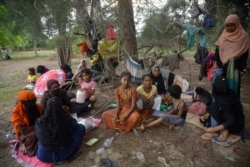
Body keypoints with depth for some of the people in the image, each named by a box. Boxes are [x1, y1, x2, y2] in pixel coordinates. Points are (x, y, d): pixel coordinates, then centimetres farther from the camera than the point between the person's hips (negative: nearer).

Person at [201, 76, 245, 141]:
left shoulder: (224, 102, -33)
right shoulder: (228, 93, -9)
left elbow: (231, 121, -31)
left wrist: (214, 129, -28)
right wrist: (207, 115, 0)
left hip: (236, 126, -8)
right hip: (237, 120, 8)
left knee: (214, 107, -22)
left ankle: (215, 132, -9)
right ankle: (224, 130, 0)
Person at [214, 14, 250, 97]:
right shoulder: (222, 37, 7)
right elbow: (217, 53, 6)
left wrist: (242, 69, -5)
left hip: (235, 68, -2)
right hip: (222, 67, 2)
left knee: (233, 88, 1)